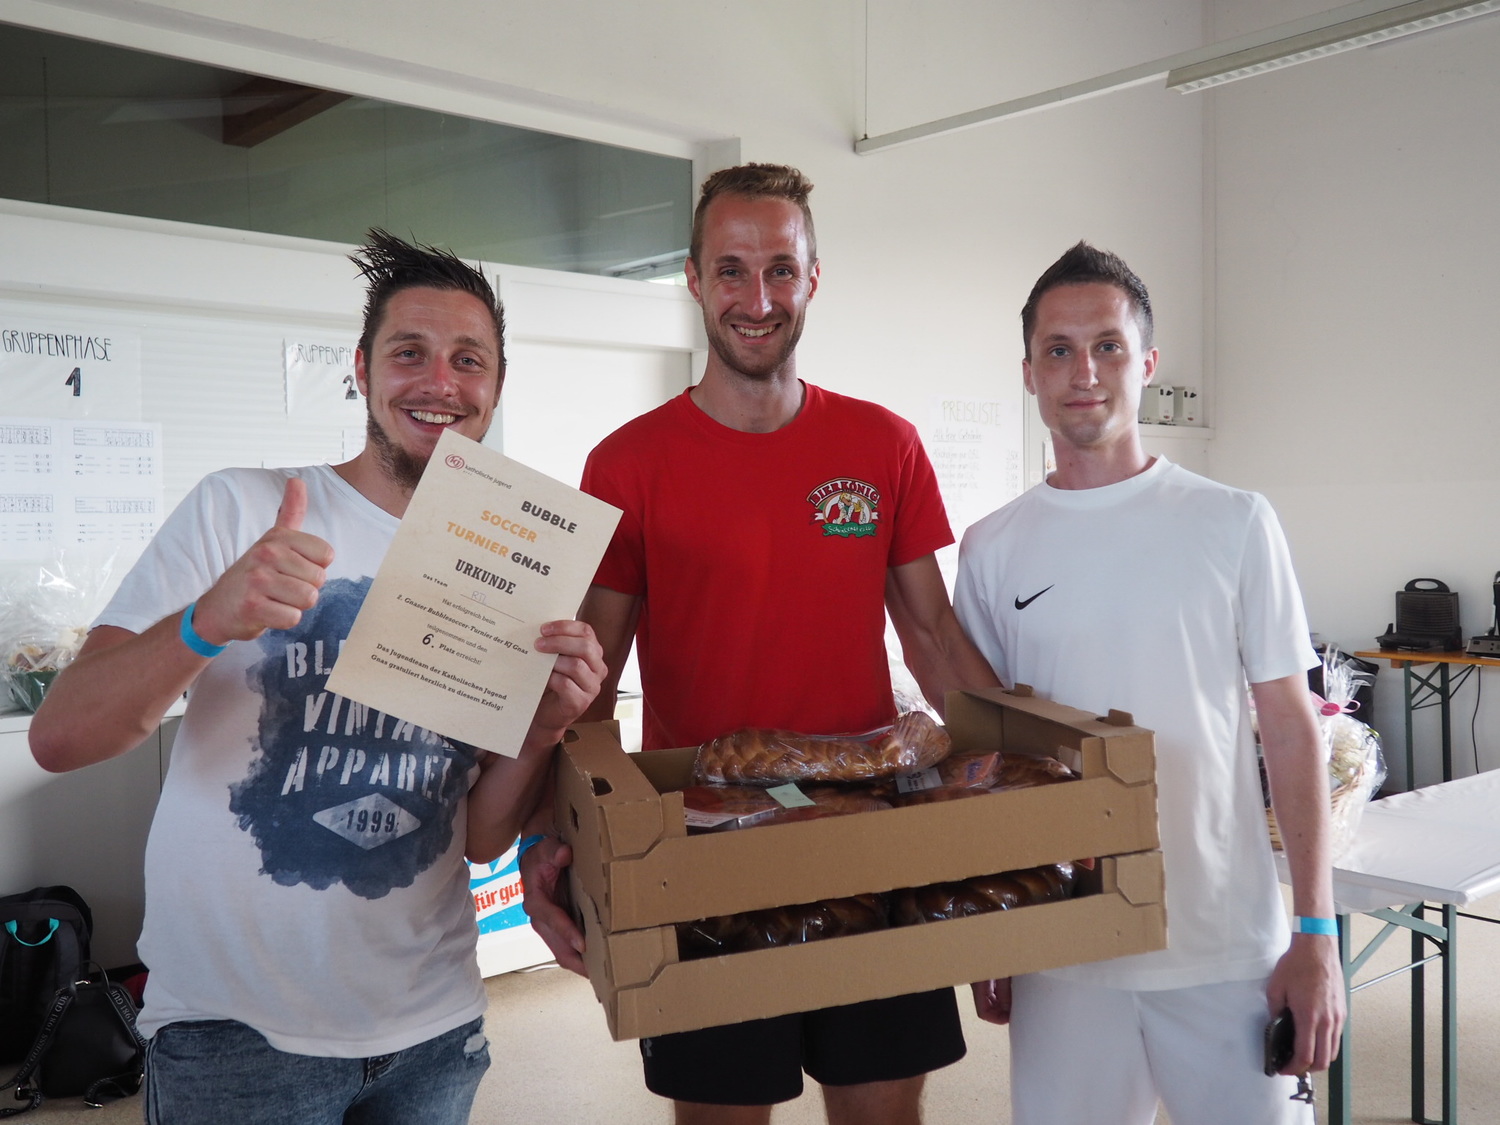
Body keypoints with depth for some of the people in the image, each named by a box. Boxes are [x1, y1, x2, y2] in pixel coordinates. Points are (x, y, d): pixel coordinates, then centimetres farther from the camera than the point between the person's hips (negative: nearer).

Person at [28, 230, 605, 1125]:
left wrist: (542, 733, -17)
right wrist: (206, 622, -32)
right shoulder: (242, 509, -9)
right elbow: (60, 738, -15)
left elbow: (482, 838, 3)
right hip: (239, 1031, -3)